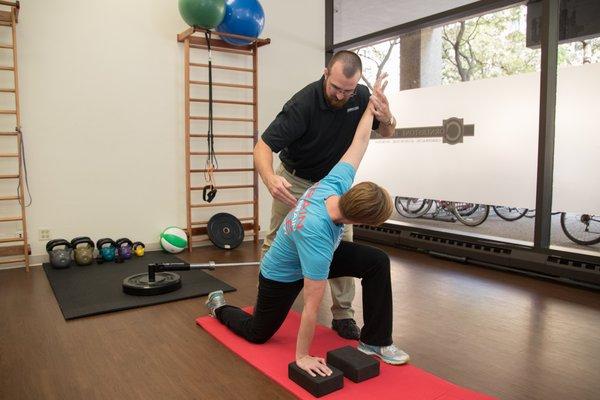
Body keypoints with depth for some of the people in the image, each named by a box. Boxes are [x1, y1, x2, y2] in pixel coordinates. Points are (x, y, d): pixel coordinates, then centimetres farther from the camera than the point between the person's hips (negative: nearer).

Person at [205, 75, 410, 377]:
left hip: (308, 256, 7)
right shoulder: (317, 237, -45)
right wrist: (302, 357, -26)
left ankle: (374, 341, 1)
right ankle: (219, 306, 45)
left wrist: (371, 106, 2)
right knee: (257, 333, 16)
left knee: (377, 262, -13)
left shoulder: (336, 184, -27)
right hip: (283, 275, -6)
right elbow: (313, 306, -36)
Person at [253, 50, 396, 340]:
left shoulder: (361, 97, -17)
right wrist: (270, 178, -57)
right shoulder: (303, 104, -32)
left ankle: (343, 314, 8)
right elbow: (263, 146, -35)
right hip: (296, 181, -3)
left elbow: (386, 133, -2)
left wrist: (387, 119, -27)